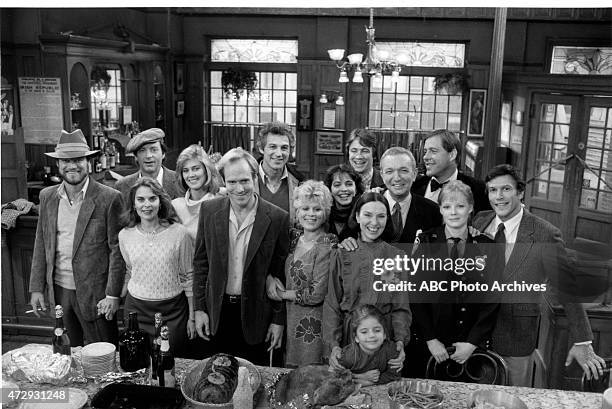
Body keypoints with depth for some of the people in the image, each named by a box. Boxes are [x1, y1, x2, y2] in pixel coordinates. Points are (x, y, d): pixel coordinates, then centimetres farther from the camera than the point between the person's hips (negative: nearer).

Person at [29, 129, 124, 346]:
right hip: (58, 290, 5)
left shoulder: (109, 198, -11)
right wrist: (36, 288, 6)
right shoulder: (47, 196, 5)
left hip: (94, 293, -4)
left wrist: (113, 295, -12)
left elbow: (117, 249, -10)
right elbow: (41, 244, 10)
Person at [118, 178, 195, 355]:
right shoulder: (125, 235, -1)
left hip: (173, 310, -2)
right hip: (136, 309, 2)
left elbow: (188, 277, -3)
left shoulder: (178, 232, -9)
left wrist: (192, 317, -1)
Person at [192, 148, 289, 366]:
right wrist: (199, 308, 2)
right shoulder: (209, 210, -4)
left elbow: (282, 274, -6)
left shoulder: (278, 218, -12)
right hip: (217, 312, 2)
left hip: (255, 313, -2)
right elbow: (200, 262, 4)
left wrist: (279, 320, -4)